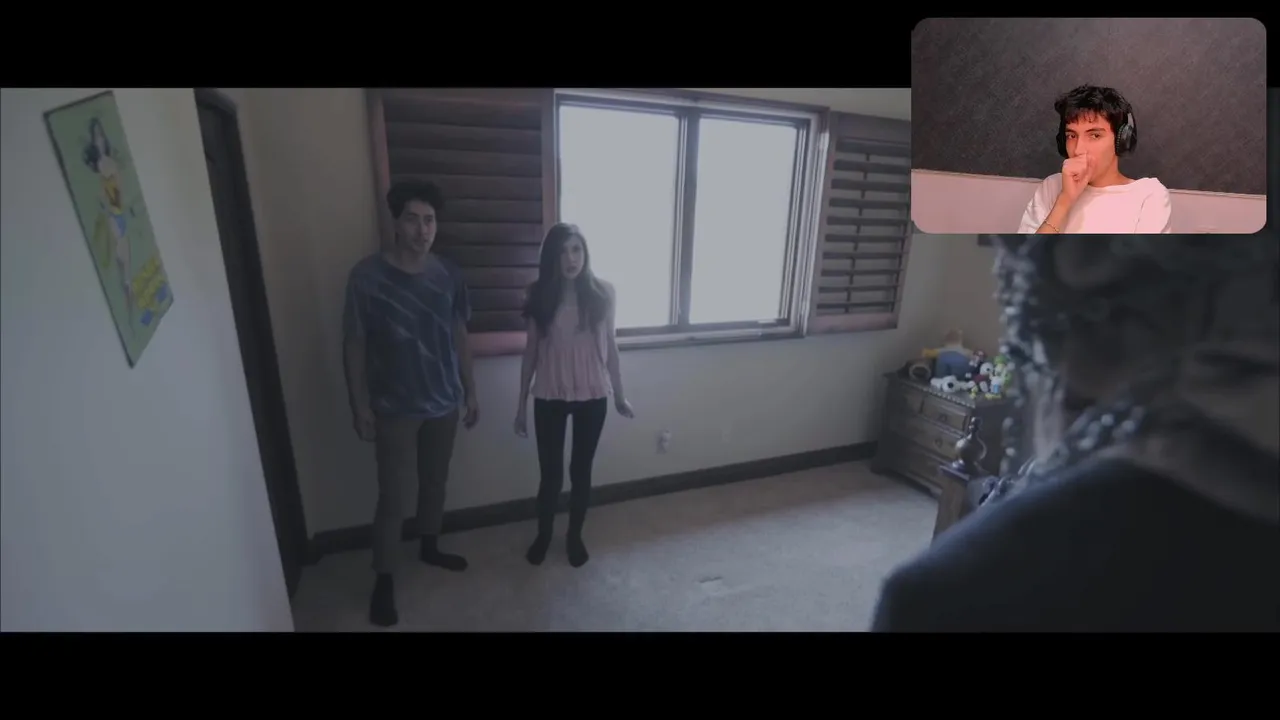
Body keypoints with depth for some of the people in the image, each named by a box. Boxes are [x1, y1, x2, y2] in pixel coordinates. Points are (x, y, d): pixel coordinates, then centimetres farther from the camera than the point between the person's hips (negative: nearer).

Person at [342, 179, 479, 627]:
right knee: (393, 496, 5)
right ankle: (384, 579, 26)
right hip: (394, 409, -4)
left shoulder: (448, 274, -2)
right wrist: (361, 406, -8)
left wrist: (470, 391, 7)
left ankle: (429, 548, 43)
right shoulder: (367, 276, -14)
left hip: (444, 402, 4)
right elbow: (353, 345, -8)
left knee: (435, 482, 19)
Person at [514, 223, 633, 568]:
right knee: (550, 472, 11)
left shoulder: (602, 293, -5)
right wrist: (522, 402, 3)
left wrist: (619, 394, 7)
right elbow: (531, 351, 1)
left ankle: (575, 536, 37)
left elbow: (610, 345, 3)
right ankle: (543, 535, 37)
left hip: (592, 397, 0)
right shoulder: (539, 295, -5)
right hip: (549, 398, 0)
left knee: (581, 470, 13)